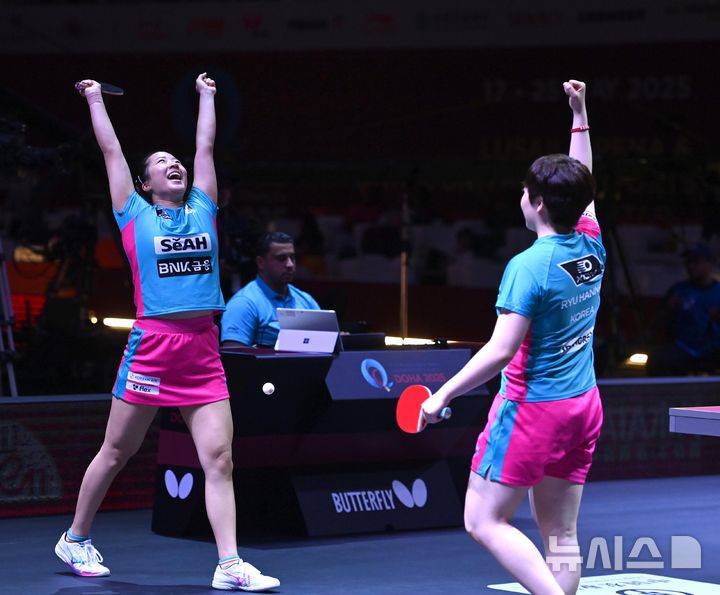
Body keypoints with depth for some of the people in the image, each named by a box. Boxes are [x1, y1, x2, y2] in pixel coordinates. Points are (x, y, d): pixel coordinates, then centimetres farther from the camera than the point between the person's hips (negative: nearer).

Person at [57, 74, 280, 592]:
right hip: (152, 343, -3)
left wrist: (207, 96, 35)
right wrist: (95, 98, 23)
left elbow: (206, 146, 24)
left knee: (219, 457, -6)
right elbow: (112, 149, 13)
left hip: (204, 348, 3)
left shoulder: (202, 209, 15)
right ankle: (75, 539, 26)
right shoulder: (135, 215, 6)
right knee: (117, 452, 8)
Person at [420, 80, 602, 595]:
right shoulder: (592, 247, 1)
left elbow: (500, 350, -22)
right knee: (561, 536, 8)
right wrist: (580, 113, 28)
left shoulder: (529, 266, -18)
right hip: (583, 408, 7)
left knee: (485, 522, -2)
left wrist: (444, 395, -15)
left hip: (531, 409, -7)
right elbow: (581, 183, 21)